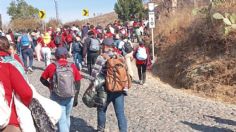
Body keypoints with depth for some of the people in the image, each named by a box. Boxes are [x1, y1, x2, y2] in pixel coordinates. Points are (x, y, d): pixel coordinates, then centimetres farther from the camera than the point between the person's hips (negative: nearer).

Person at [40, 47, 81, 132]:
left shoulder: (52, 66, -8)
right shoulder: (72, 66, -4)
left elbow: (42, 79, 3)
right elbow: (78, 83, -3)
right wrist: (76, 97, 6)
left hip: (57, 97, -2)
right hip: (70, 97, 3)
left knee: (61, 120, 4)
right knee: (67, 117, 22)